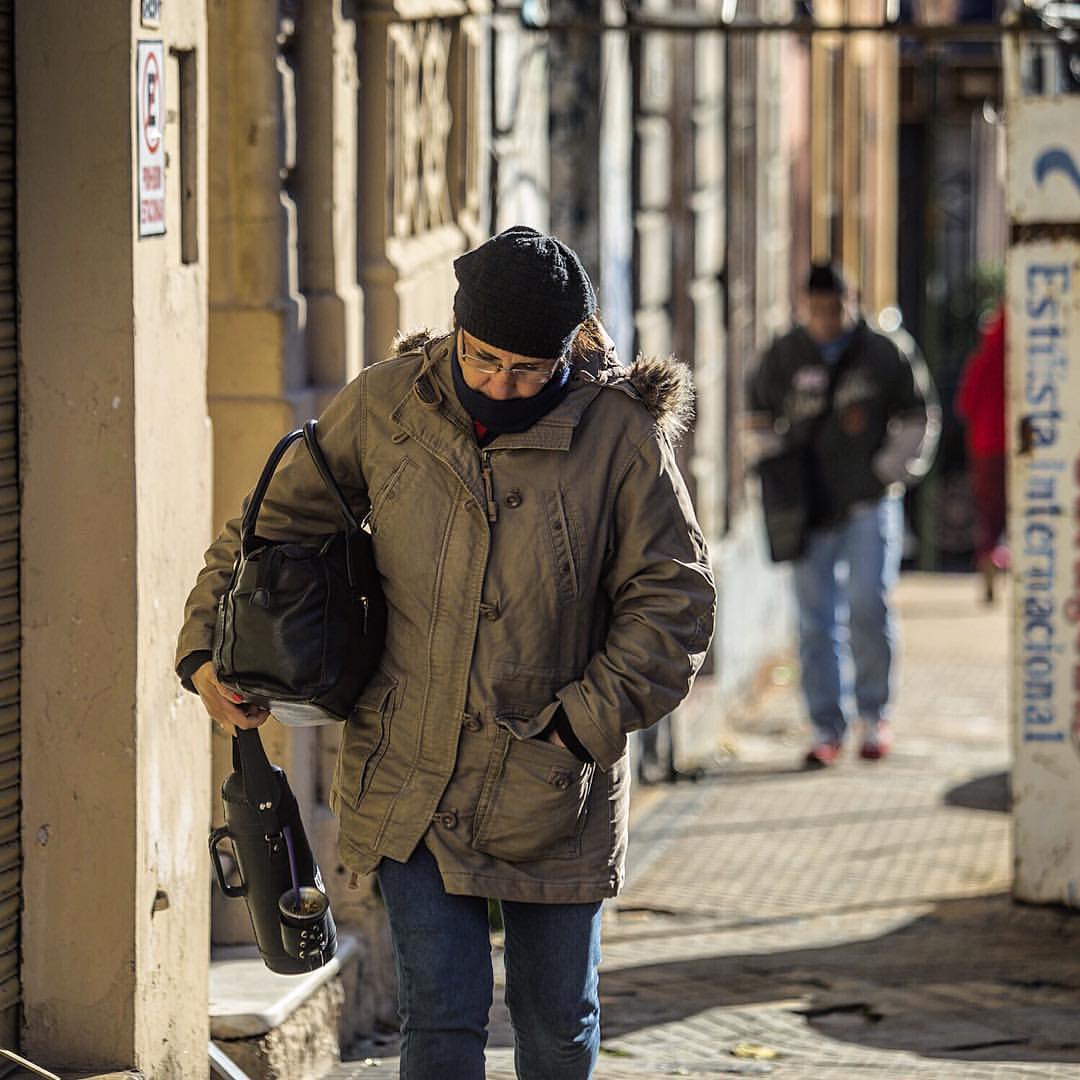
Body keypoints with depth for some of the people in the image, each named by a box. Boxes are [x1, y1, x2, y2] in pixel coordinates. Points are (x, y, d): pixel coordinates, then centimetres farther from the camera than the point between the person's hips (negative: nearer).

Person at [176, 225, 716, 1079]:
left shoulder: (620, 437, -10)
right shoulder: (382, 408, -4)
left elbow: (673, 599, -5)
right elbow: (277, 521, 9)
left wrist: (585, 724, -13)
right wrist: (210, 645, -1)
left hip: (554, 798, 0)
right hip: (410, 781, 0)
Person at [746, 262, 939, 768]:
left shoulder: (886, 356, 2)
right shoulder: (783, 357, 6)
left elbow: (918, 421, 9)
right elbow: (760, 418, 18)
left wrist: (889, 473, 0)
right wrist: (772, 467, 5)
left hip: (869, 504, -2)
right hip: (809, 508, 2)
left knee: (869, 607, -12)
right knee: (815, 621, 1)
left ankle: (875, 716, 5)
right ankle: (826, 729, 7)